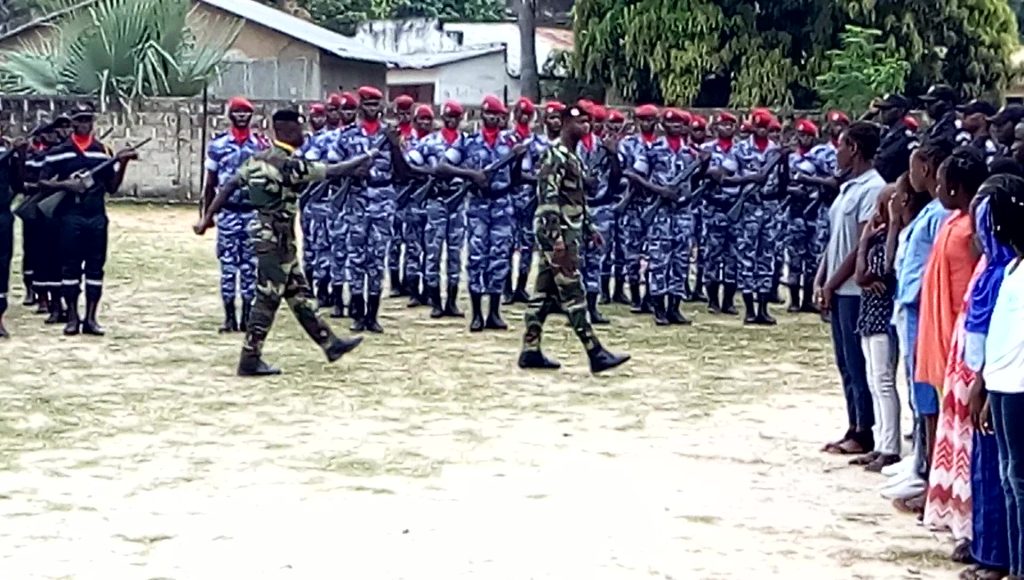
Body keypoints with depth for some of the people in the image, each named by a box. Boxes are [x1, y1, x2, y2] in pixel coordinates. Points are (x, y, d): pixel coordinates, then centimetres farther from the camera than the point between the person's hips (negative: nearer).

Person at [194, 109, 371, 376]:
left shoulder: (257, 159, 5)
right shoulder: (291, 165, -19)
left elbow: (229, 186, 3)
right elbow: (334, 171, -14)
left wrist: (207, 217, 6)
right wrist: (366, 158, 0)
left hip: (267, 235, 9)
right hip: (277, 240, -9)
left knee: (299, 294, 15)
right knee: (267, 299, -2)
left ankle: (330, 344, 24)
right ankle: (250, 361, 3)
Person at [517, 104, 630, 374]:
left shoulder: (573, 157, 17)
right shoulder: (555, 156, -14)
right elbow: (547, 199, -21)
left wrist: (589, 229, 21)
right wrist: (557, 239, -26)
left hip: (569, 233, 10)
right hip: (557, 235, -10)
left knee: (545, 295, 10)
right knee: (573, 294, -9)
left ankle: (531, 351, 14)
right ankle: (596, 354, -10)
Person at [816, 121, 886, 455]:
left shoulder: (873, 189, -14)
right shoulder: (849, 188, 14)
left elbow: (864, 246, -17)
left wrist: (831, 284, -13)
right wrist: (820, 280, 8)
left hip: (856, 290, -9)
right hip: (838, 290, 9)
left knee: (858, 363, -3)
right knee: (846, 363, 12)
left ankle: (864, 434, 4)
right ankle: (854, 428, 19)